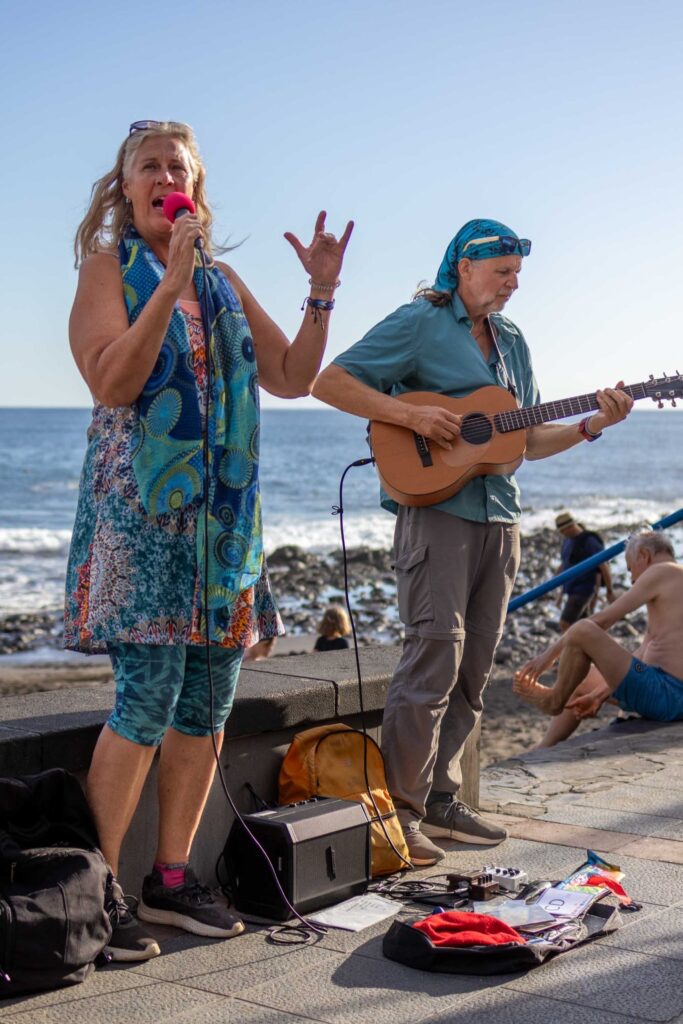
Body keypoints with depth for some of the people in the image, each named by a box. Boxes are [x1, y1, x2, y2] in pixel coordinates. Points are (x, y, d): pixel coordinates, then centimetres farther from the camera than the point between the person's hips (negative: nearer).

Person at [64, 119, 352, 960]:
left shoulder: (223, 281, 17)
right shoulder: (110, 267, 1)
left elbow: (292, 378, 15)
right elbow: (111, 383, -14)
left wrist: (322, 292, 4)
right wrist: (171, 285, -20)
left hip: (222, 508, 6)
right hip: (142, 505, -6)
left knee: (207, 703, 6)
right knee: (149, 697, -13)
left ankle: (171, 877, 16)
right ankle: (98, 892, -3)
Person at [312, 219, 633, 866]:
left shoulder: (512, 341, 20)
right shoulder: (419, 323, -2)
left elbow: (529, 441, 21)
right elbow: (329, 382, -9)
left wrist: (591, 426, 6)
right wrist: (413, 415, -17)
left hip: (498, 515, 7)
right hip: (436, 506, -7)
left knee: (472, 668, 8)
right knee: (435, 656, -13)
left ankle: (440, 798, 17)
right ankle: (399, 809, -5)